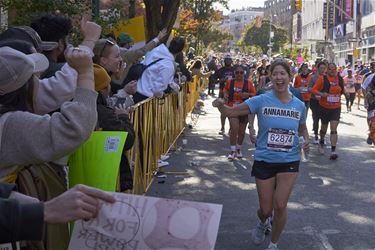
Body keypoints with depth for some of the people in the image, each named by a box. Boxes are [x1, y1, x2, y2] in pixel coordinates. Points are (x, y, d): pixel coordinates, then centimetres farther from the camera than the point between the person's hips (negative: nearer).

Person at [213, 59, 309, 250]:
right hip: (264, 161, -1)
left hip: (289, 162, 1)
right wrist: (220, 105, -37)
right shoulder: (261, 101, -10)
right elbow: (230, 112, -15)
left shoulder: (299, 106, -2)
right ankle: (262, 223, 47)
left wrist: (306, 140, -4)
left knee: (280, 206, -4)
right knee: (266, 210, 7)